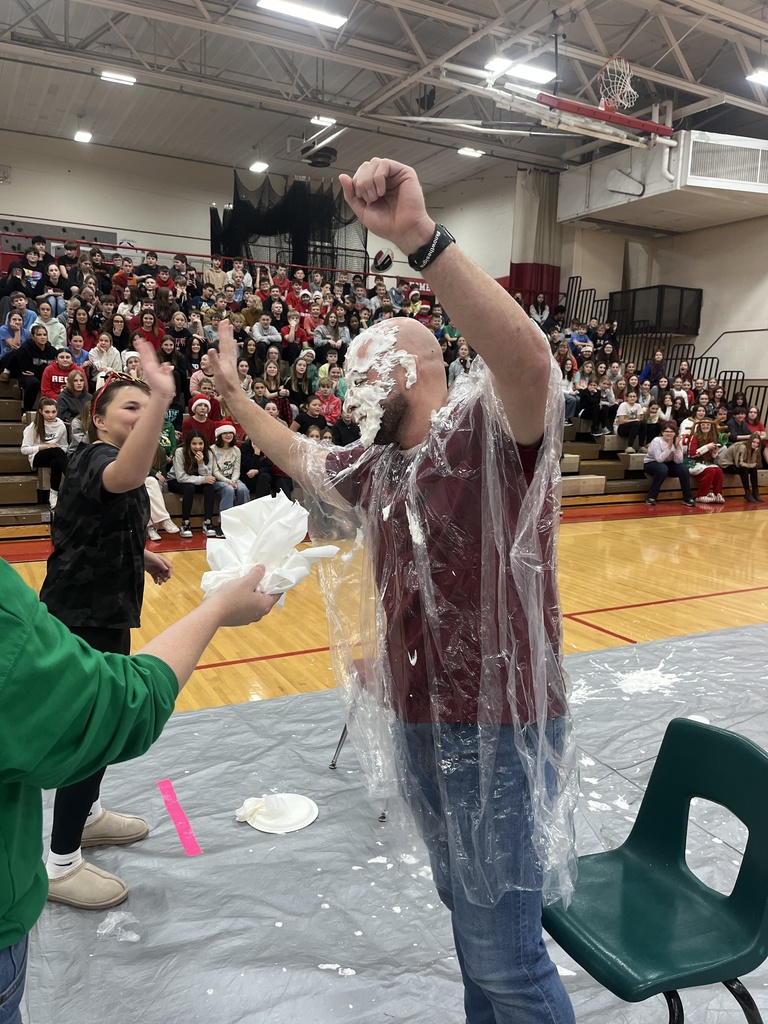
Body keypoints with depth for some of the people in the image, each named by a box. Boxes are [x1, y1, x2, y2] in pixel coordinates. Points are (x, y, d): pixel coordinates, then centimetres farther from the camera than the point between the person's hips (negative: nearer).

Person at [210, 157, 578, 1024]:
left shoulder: (491, 431, -18)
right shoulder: (377, 463, 7)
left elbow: (530, 362, -40)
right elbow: (301, 459, 26)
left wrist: (419, 237, -46)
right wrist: (234, 394, 29)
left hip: (496, 731, -8)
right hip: (413, 720, 8)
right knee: (465, 908, 26)